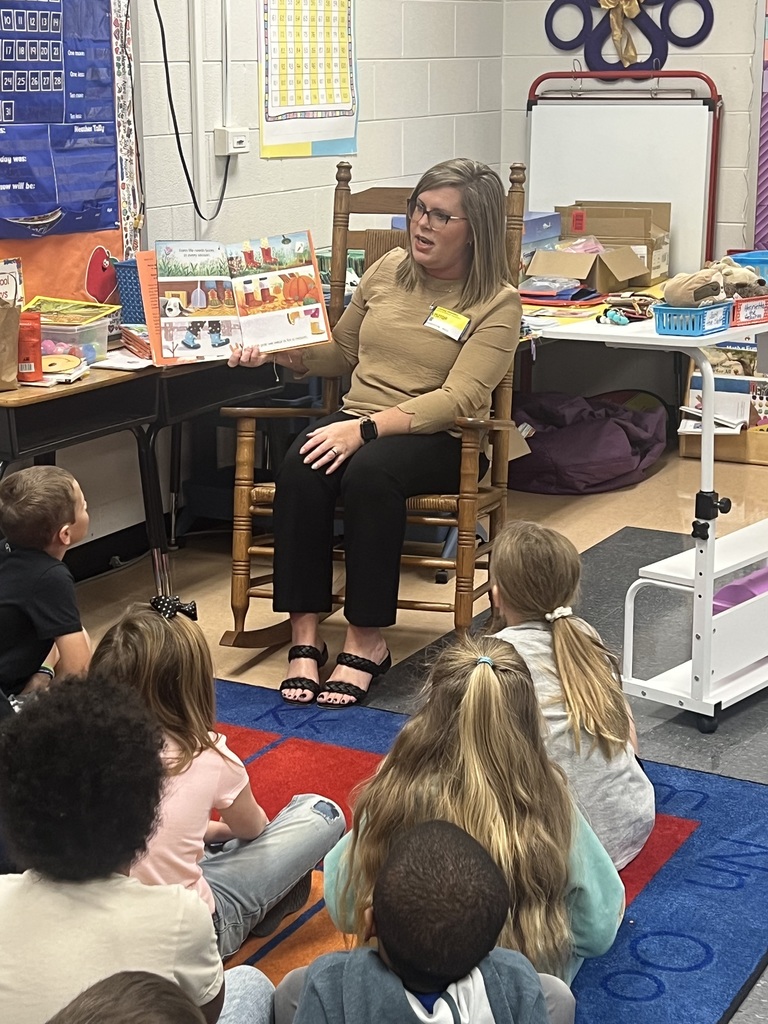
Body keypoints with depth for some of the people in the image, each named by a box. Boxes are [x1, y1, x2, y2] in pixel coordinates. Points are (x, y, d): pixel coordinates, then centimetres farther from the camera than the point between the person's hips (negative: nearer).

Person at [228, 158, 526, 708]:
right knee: (300, 468, -30)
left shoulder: (497, 303, -5)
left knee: (369, 472, -37)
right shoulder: (389, 270, 11)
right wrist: (279, 352, 4)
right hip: (357, 423, 4)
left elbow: (457, 399, -16)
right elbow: (341, 352, 23)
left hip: (440, 439, -4)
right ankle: (304, 635, -25)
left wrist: (367, 428, -27)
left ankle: (367, 641, -27)